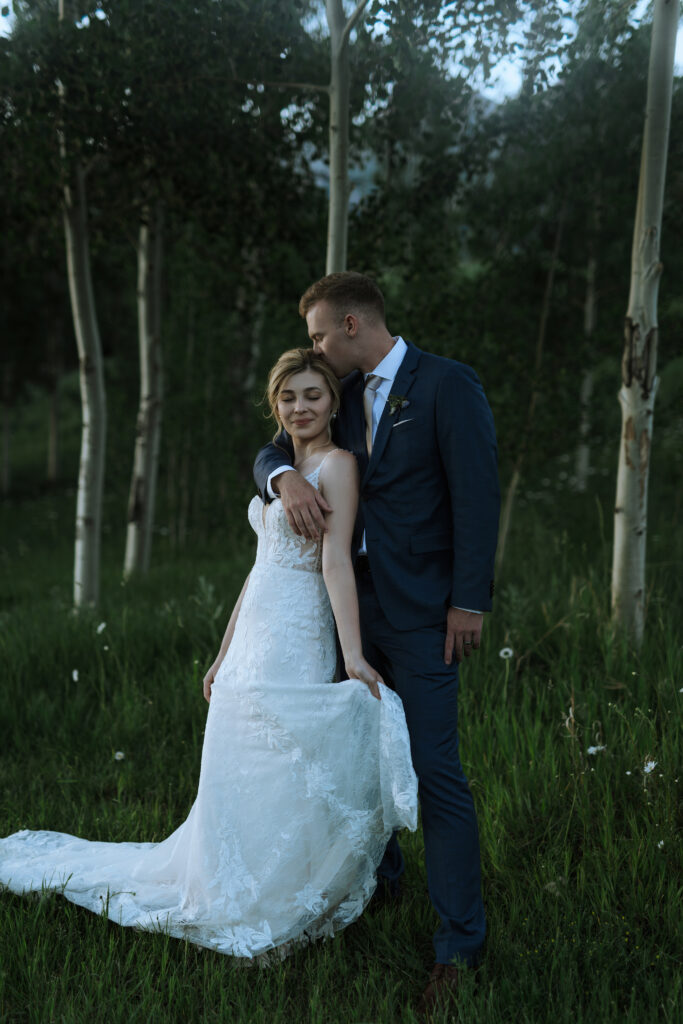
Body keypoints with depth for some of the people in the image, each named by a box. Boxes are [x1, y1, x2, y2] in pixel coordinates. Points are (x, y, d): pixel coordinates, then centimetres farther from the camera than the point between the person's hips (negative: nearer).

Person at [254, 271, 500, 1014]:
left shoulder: (448, 384, -8)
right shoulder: (346, 397, 12)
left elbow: (477, 494, -12)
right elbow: (272, 451, 13)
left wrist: (470, 603, -15)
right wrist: (286, 477, -13)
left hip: (421, 613, -7)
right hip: (354, 605, 7)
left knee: (434, 771, -6)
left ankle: (460, 941, 4)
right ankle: (379, 875, 38)